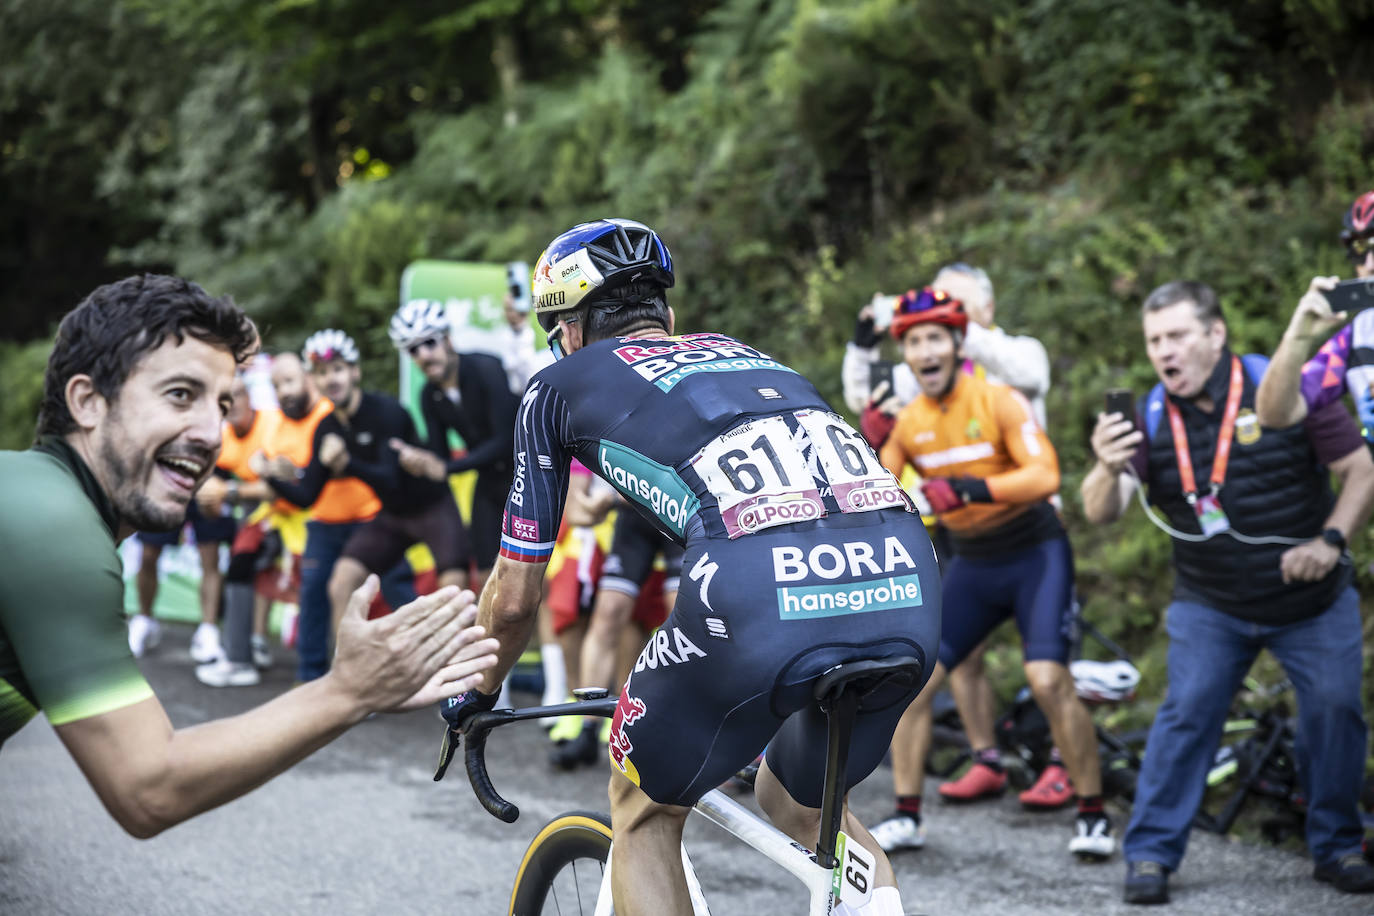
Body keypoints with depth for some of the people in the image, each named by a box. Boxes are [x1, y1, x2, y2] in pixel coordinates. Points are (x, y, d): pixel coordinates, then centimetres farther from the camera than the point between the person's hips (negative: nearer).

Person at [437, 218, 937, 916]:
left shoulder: (561, 385, 23)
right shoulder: (751, 356, 36)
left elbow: (515, 597, 25)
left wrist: (477, 693, 45)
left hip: (761, 597, -5)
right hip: (909, 593, 5)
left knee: (642, 812, 24)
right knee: (801, 807, 32)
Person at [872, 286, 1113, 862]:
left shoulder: (999, 402, -16)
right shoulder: (909, 423, 0)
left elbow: (1044, 476, -28)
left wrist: (969, 488, -38)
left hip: (1034, 555, -5)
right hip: (971, 565, 5)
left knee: (1048, 681, -20)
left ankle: (1093, 815, -4)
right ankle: (906, 818, 9)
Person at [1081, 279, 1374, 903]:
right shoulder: (1152, 419, -8)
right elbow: (1101, 513, -17)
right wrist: (1108, 469, -39)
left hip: (1314, 603, -1)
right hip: (1210, 605, 1)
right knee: (1187, 714, -8)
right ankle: (1151, 853, 0)